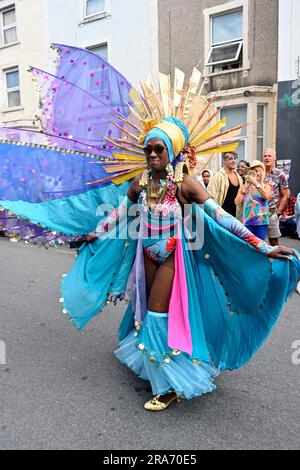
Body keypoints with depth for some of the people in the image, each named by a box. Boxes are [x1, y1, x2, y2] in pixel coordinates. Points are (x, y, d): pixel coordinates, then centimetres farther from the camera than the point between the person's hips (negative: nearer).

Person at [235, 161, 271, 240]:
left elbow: (266, 196, -15)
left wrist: (255, 183, -18)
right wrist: (245, 188, -8)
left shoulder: (266, 186, 8)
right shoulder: (244, 186, 7)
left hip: (261, 221, 0)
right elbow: (237, 202, -5)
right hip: (247, 221, 0)